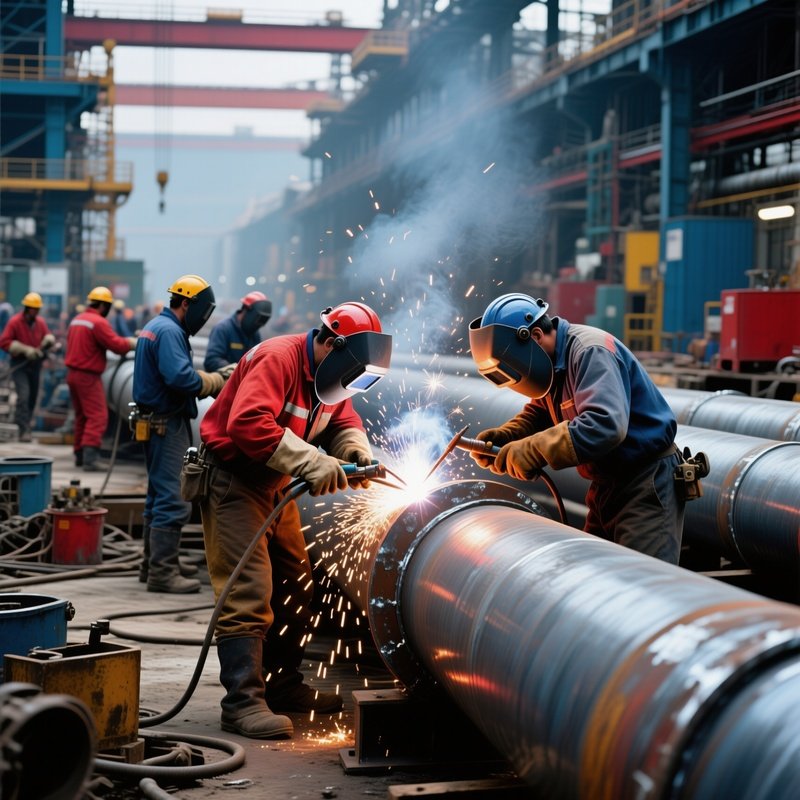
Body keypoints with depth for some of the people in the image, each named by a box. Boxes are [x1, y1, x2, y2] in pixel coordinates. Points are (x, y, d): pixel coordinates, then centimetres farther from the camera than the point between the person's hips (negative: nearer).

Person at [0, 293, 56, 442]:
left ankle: (23, 423, 28)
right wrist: (25, 350, -20)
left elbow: (48, 336, 14)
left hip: (35, 363, 6)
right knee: (24, 395, -17)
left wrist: (48, 339, -13)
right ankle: (24, 430, -20)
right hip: (19, 364, -6)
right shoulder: (15, 322, -10)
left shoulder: (40, 322, 5)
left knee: (32, 397, 10)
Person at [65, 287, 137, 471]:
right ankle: (90, 458, -16)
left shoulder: (76, 320, 11)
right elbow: (116, 345, -20)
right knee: (97, 416, -8)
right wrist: (132, 343, -2)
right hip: (88, 376, -9)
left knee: (81, 416, 18)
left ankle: (79, 455, 22)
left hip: (72, 373, 9)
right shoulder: (99, 322, -17)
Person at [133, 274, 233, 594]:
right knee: (172, 499, -11)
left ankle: (155, 563, 28)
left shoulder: (155, 326, 17)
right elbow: (180, 377, -28)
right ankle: (162, 572, -11)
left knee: (160, 495, 19)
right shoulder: (169, 331, -16)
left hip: (156, 421, 11)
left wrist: (208, 378, 3)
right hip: (167, 423, -11)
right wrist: (214, 382, -13)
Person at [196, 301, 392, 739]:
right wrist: (312, 462, -38)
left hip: (274, 483, 10)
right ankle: (242, 701, -14)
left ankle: (283, 686, 26)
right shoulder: (278, 359, -25)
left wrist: (358, 451, -12)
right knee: (249, 591, -16)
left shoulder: (326, 371, 4)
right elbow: (248, 424, -37)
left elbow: (342, 421, 12)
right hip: (232, 478, -10)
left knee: (295, 585, 15)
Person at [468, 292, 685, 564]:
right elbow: (539, 414, 16)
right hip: (609, 485, 10)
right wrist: (503, 438, -5)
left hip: (648, 482, -10)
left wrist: (533, 451, -33)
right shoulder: (553, 360, 6)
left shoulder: (590, 352, -23)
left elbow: (605, 425, -35)